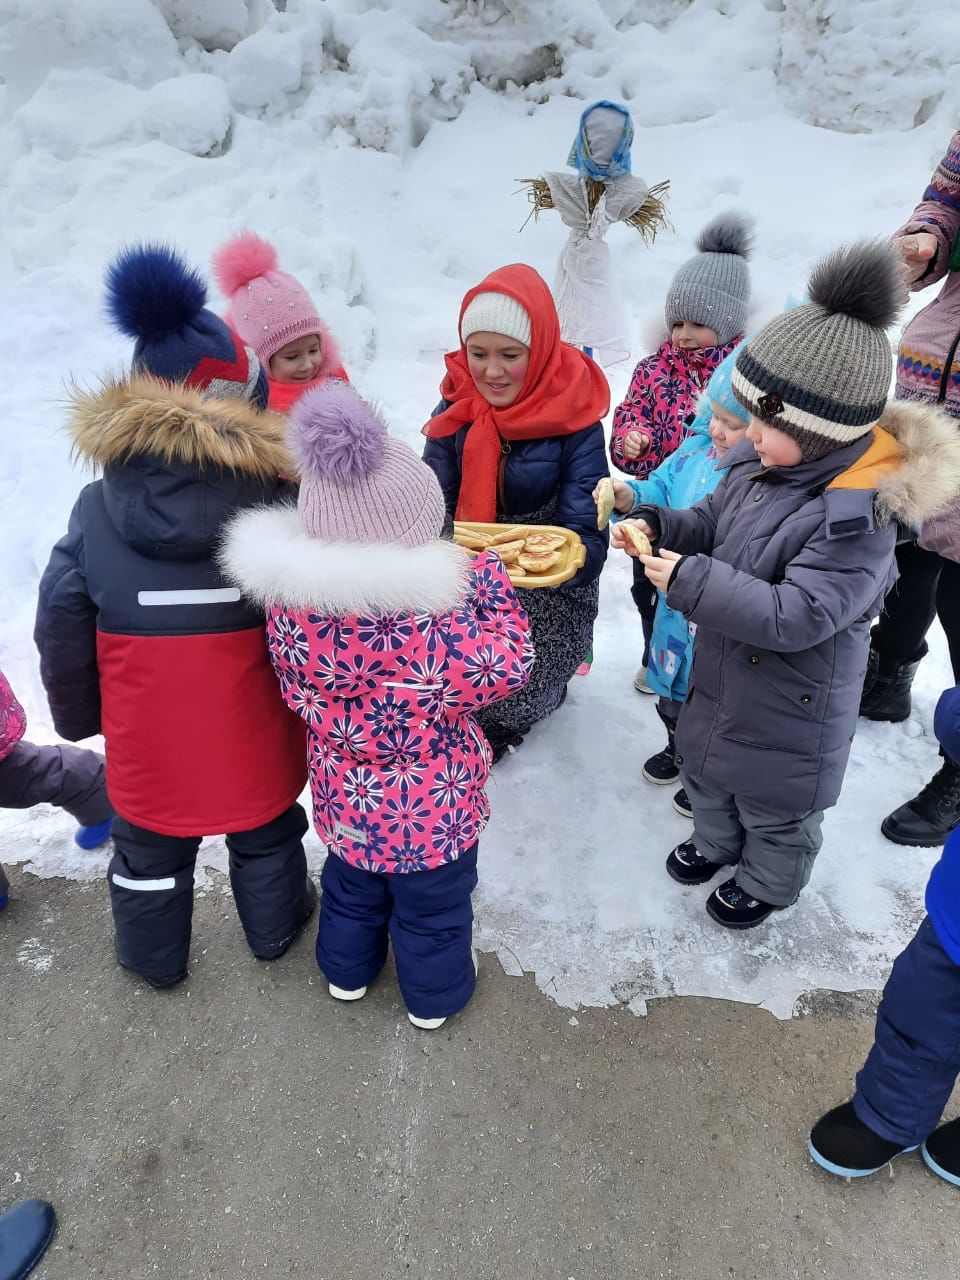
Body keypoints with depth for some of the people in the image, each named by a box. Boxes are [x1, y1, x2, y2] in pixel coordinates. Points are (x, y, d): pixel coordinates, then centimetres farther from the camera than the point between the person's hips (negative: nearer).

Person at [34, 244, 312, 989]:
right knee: (265, 834, 25)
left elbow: (61, 621, -4)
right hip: (252, 727, -1)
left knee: (150, 844, 25)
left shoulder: (98, 502, -8)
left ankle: (153, 956, 47)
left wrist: (78, 714, 11)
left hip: (147, 730, 1)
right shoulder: (277, 490, -15)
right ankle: (274, 928, 49)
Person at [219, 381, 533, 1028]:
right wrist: (493, 584, -14)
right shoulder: (434, 623, -36)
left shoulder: (290, 602, -19)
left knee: (351, 889, 33)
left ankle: (347, 972, 58)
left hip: (345, 802, 5)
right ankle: (435, 996, 49)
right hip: (432, 811, -4)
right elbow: (507, 667, -22)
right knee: (432, 908, 24)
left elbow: (296, 688, -3)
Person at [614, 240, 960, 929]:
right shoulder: (758, 462, -8)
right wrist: (656, 525, -13)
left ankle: (767, 883, 48)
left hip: (790, 704, -7)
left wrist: (689, 581, -35)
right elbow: (711, 523, 7)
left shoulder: (857, 516, -30)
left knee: (773, 804, 18)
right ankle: (717, 842, 58)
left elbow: (796, 617, -34)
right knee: (703, 766, 28)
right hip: (720, 675, 8)